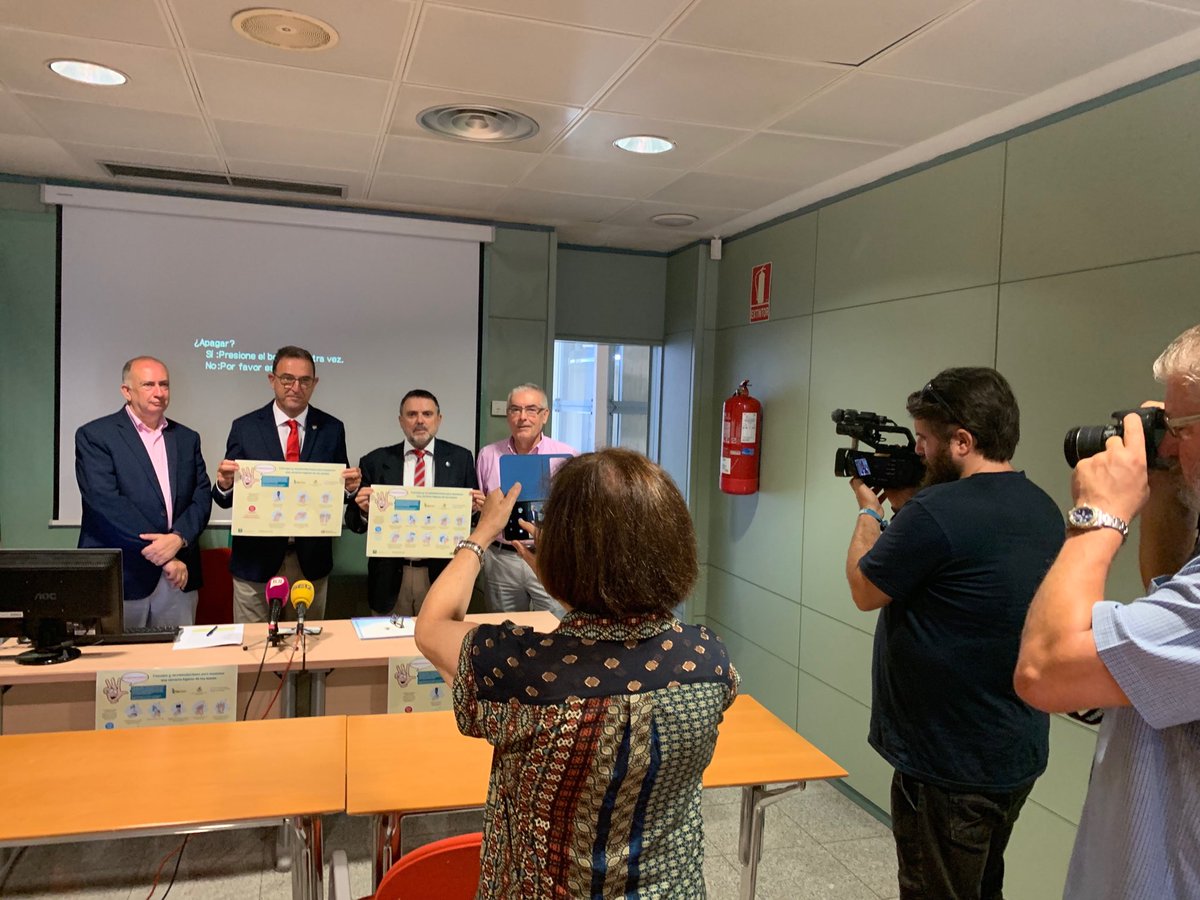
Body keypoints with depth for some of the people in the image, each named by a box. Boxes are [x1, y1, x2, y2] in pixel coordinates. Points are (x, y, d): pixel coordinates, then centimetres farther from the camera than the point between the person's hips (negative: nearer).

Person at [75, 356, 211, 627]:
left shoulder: (187, 439, 14)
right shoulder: (94, 436, -1)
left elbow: (201, 498, 7)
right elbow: (107, 503, -12)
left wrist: (178, 538, -14)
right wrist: (164, 557, -13)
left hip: (179, 576, 4)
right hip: (120, 576, -4)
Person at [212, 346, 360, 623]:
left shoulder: (332, 429, 1)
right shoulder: (244, 428, -1)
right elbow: (225, 499, 1)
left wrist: (350, 486, -16)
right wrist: (224, 484, -21)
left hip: (311, 560, 1)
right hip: (256, 559, -1)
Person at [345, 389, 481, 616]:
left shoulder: (460, 458, 2)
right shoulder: (375, 461, 2)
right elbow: (353, 521, 4)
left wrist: (475, 507, -15)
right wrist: (363, 509, -16)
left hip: (442, 575, 0)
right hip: (391, 577, 0)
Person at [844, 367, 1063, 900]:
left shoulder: (935, 512, -26)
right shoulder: (1043, 510, 2)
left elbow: (865, 591, -12)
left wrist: (870, 509, 2)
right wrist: (905, 506, 7)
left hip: (949, 768, -8)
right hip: (1018, 756, 8)